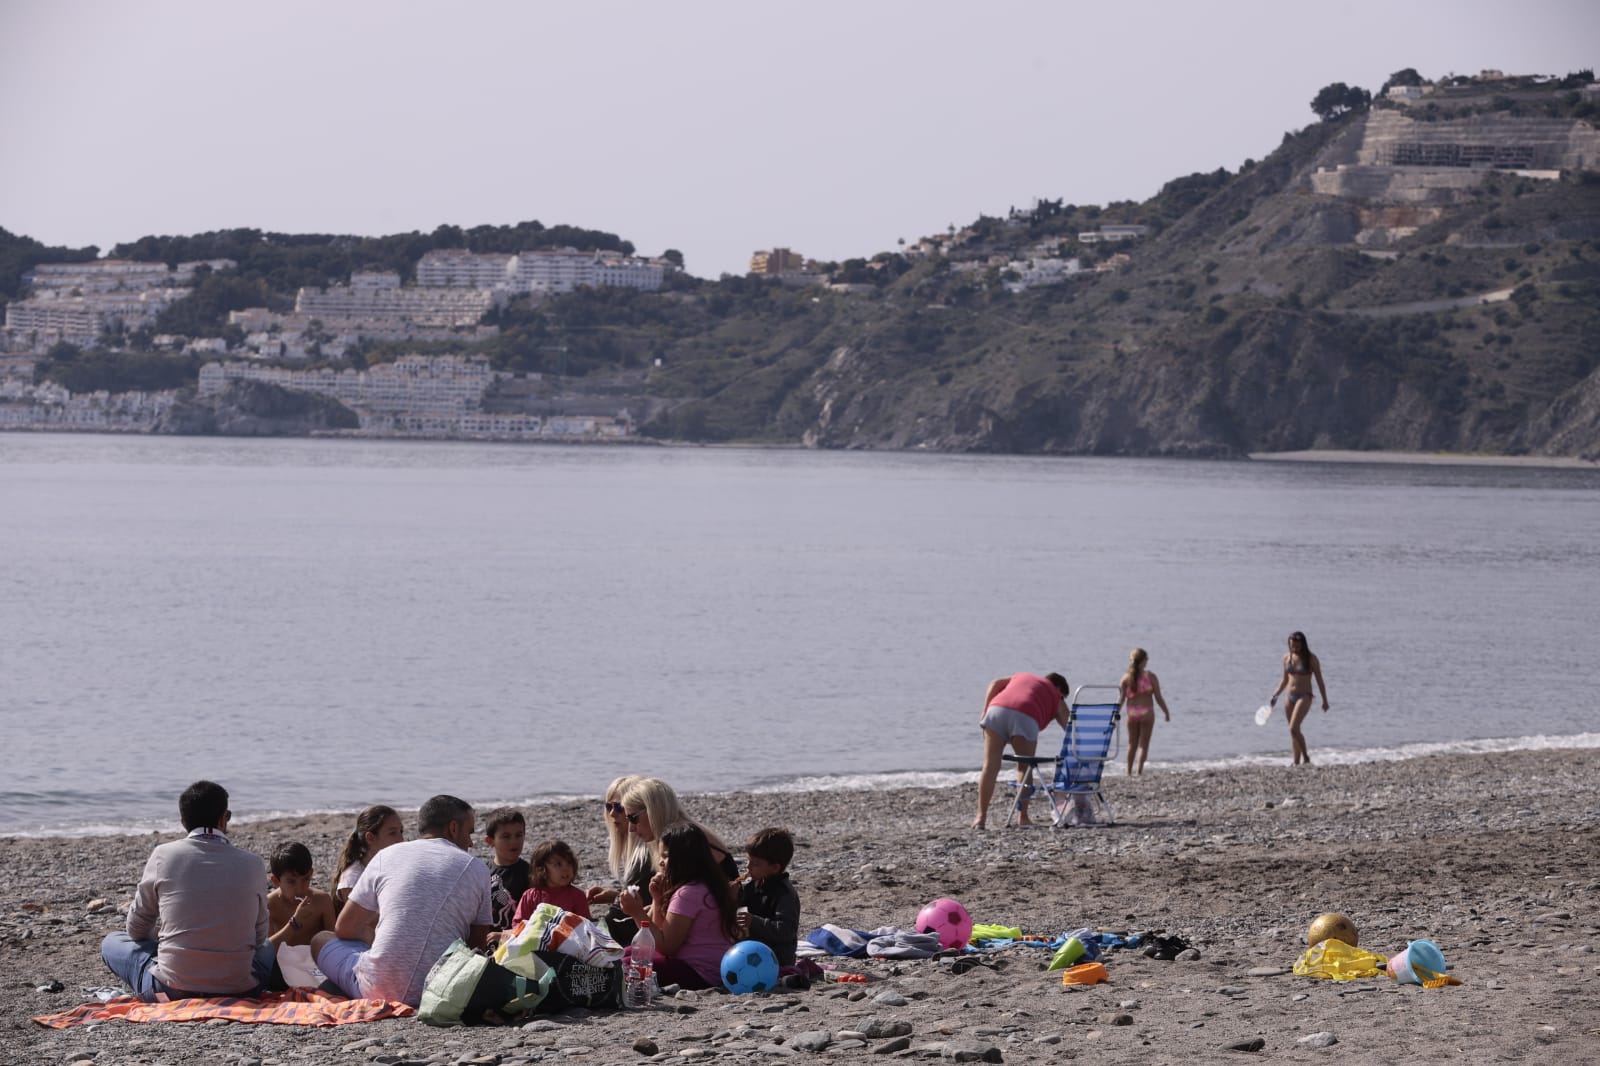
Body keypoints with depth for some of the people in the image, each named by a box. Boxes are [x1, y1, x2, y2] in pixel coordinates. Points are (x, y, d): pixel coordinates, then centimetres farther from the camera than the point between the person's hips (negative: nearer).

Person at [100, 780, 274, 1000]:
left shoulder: (163, 855, -3)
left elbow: (136, 928, 8)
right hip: (238, 989, 2)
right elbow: (259, 936, 11)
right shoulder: (252, 864, 0)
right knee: (268, 947, 35)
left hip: (172, 989, -2)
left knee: (112, 942, 24)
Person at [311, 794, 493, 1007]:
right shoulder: (477, 869, 9)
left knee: (321, 941, 24)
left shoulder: (387, 856, 9)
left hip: (379, 989, -1)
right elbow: (479, 944, 11)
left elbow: (344, 928, 12)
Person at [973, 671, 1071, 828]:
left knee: (991, 766, 4)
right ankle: (1022, 817, 8)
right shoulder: (1056, 697, 27)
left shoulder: (1022, 677, 37)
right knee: (1025, 768, 13)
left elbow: (995, 684, 22)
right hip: (1025, 717, -3)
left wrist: (985, 711, 16)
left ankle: (981, 816, 1)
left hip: (997, 710, 3)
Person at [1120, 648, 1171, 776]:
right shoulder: (1150, 677, -5)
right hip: (1146, 712, -3)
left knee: (1132, 743, 15)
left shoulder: (1126, 678, 0)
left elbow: (1121, 698, -2)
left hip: (1131, 712, 3)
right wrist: (1166, 712, 8)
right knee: (1144, 744, 3)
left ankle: (1129, 771, 17)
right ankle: (1139, 770, -5)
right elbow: (1158, 697, -4)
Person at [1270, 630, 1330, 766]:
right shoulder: (1287, 657, 7)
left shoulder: (1311, 659, -6)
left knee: (1294, 728, -19)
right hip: (1289, 696, 6)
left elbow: (1319, 680, -1)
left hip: (1304, 696, -5)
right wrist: (1275, 694, 8)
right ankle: (1296, 761, 13)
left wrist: (1325, 700, 0)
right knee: (1293, 730, 7)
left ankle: (1306, 757, -7)